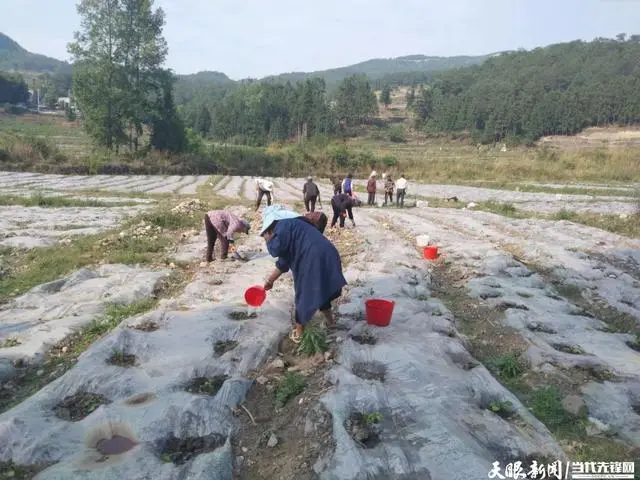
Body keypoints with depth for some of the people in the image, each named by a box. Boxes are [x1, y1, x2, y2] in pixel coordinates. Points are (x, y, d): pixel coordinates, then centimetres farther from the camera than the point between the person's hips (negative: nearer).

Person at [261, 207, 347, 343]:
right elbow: (284, 262, 31)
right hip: (327, 258, 9)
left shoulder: (283, 225, -2)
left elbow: (275, 250, -17)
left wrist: (268, 240, 6)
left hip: (313, 261, -9)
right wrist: (270, 280, 35)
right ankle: (330, 321, 47)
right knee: (321, 291, 31)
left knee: (303, 297, 8)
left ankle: (298, 334, 23)